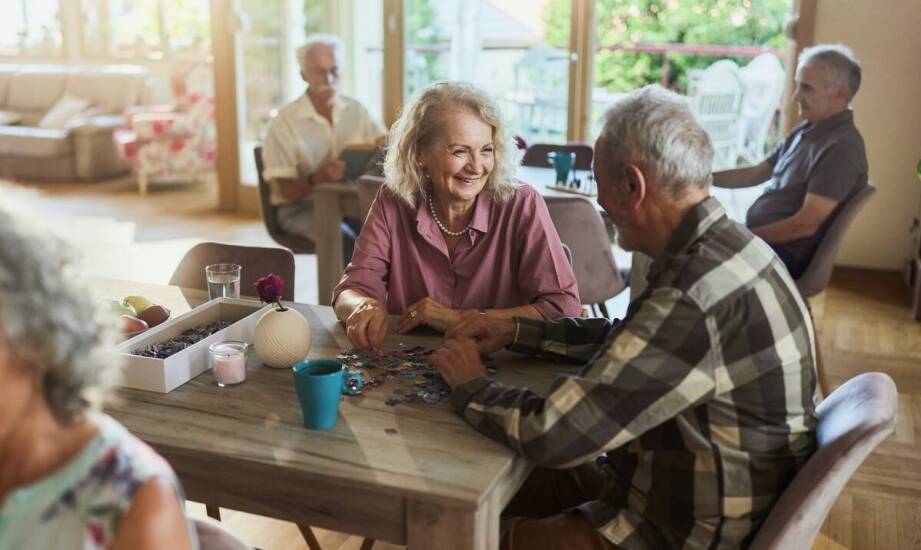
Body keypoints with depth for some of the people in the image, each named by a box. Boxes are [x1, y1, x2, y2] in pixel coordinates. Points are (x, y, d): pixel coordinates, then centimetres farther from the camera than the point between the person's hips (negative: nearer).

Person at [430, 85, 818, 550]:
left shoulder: (695, 297, -32)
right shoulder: (724, 247, -1)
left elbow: (552, 434, -29)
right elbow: (625, 340, 15)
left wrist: (469, 388, -10)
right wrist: (514, 332, 7)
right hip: (682, 486, 8)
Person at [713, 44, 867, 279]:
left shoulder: (841, 147, -21)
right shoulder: (806, 130, 10)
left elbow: (805, 224, -25)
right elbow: (756, 173, 15)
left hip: (785, 256, -9)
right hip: (761, 237, 9)